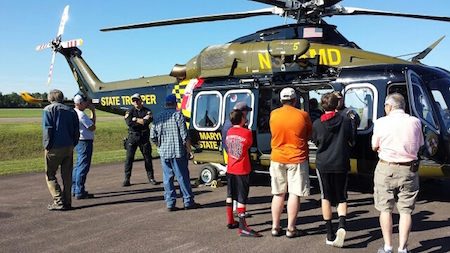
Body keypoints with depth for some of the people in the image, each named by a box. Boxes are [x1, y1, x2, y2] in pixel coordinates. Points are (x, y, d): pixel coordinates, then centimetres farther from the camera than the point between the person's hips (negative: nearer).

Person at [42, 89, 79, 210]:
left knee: (50, 175, 5)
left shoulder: (48, 109, -2)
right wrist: (73, 144, 14)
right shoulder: (71, 110, 11)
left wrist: (47, 146, -8)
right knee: (67, 175, 10)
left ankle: (59, 201, -3)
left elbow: (47, 129, -12)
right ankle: (67, 202, 13)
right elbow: (76, 131, 9)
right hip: (69, 147, 5)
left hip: (55, 148, -5)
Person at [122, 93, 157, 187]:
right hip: (132, 136, 0)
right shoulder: (130, 111, 3)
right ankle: (127, 179, 2)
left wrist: (136, 119, -10)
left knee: (148, 158, 6)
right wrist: (142, 120, -12)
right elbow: (129, 123, -14)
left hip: (144, 137, 0)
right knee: (129, 158, -3)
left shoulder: (147, 111, 3)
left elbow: (148, 121, -16)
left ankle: (151, 178, 18)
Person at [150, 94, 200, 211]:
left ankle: (170, 203, 12)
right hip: (178, 151, -4)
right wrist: (189, 150, -5)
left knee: (167, 177, 10)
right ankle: (188, 202, 12)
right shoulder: (178, 115, -6)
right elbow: (185, 135, -11)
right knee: (183, 177, 4)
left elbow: (153, 136, 7)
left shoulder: (158, 117, 8)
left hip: (164, 153, 4)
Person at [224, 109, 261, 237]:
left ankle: (230, 221, 30)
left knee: (230, 196, 18)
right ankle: (243, 227, -4)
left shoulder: (229, 132, 3)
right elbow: (249, 145, 2)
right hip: (242, 170, -6)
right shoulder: (247, 132, -14)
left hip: (230, 169, 6)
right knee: (242, 199, -4)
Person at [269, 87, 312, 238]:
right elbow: (309, 135, 3)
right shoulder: (302, 115, -9)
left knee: (278, 194, 13)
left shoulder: (273, 114, -1)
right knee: (294, 194, 3)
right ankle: (291, 229, 6)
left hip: (277, 159, 4)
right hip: (296, 159, -3)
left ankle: (275, 227, 18)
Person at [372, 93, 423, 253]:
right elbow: (419, 145, 10)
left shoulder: (381, 122, -7)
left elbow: (374, 147, 1)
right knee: (406, 211, 8)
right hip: (409, 169, 2)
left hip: (386, 169, -2)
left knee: (385, 209, 10)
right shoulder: (415, 122, 0)